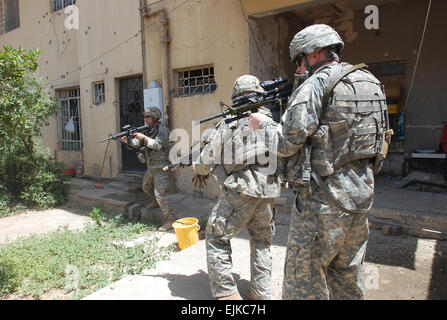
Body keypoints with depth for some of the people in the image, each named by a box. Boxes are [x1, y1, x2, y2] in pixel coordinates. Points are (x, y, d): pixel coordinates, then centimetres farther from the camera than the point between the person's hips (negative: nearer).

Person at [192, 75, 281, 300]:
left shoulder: (229, 122, 3)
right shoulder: (273, 117, 11)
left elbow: (204, 165, 4)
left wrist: (197, 166, 28)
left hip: (241, 189, -4)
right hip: (269, 190, 5)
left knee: (217, 236, 9)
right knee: (261, 240, 20)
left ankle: (227, 293, 9)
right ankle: (261, 293, 24)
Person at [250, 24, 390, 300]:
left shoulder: (315, 85, -13)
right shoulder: (371, 83, 12)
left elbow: (286, 145, -16)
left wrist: (264, 124, 4)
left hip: (323, 201, -8)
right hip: (362, 196, 9)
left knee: (304, 280, 6)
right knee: (348, 275, 22)